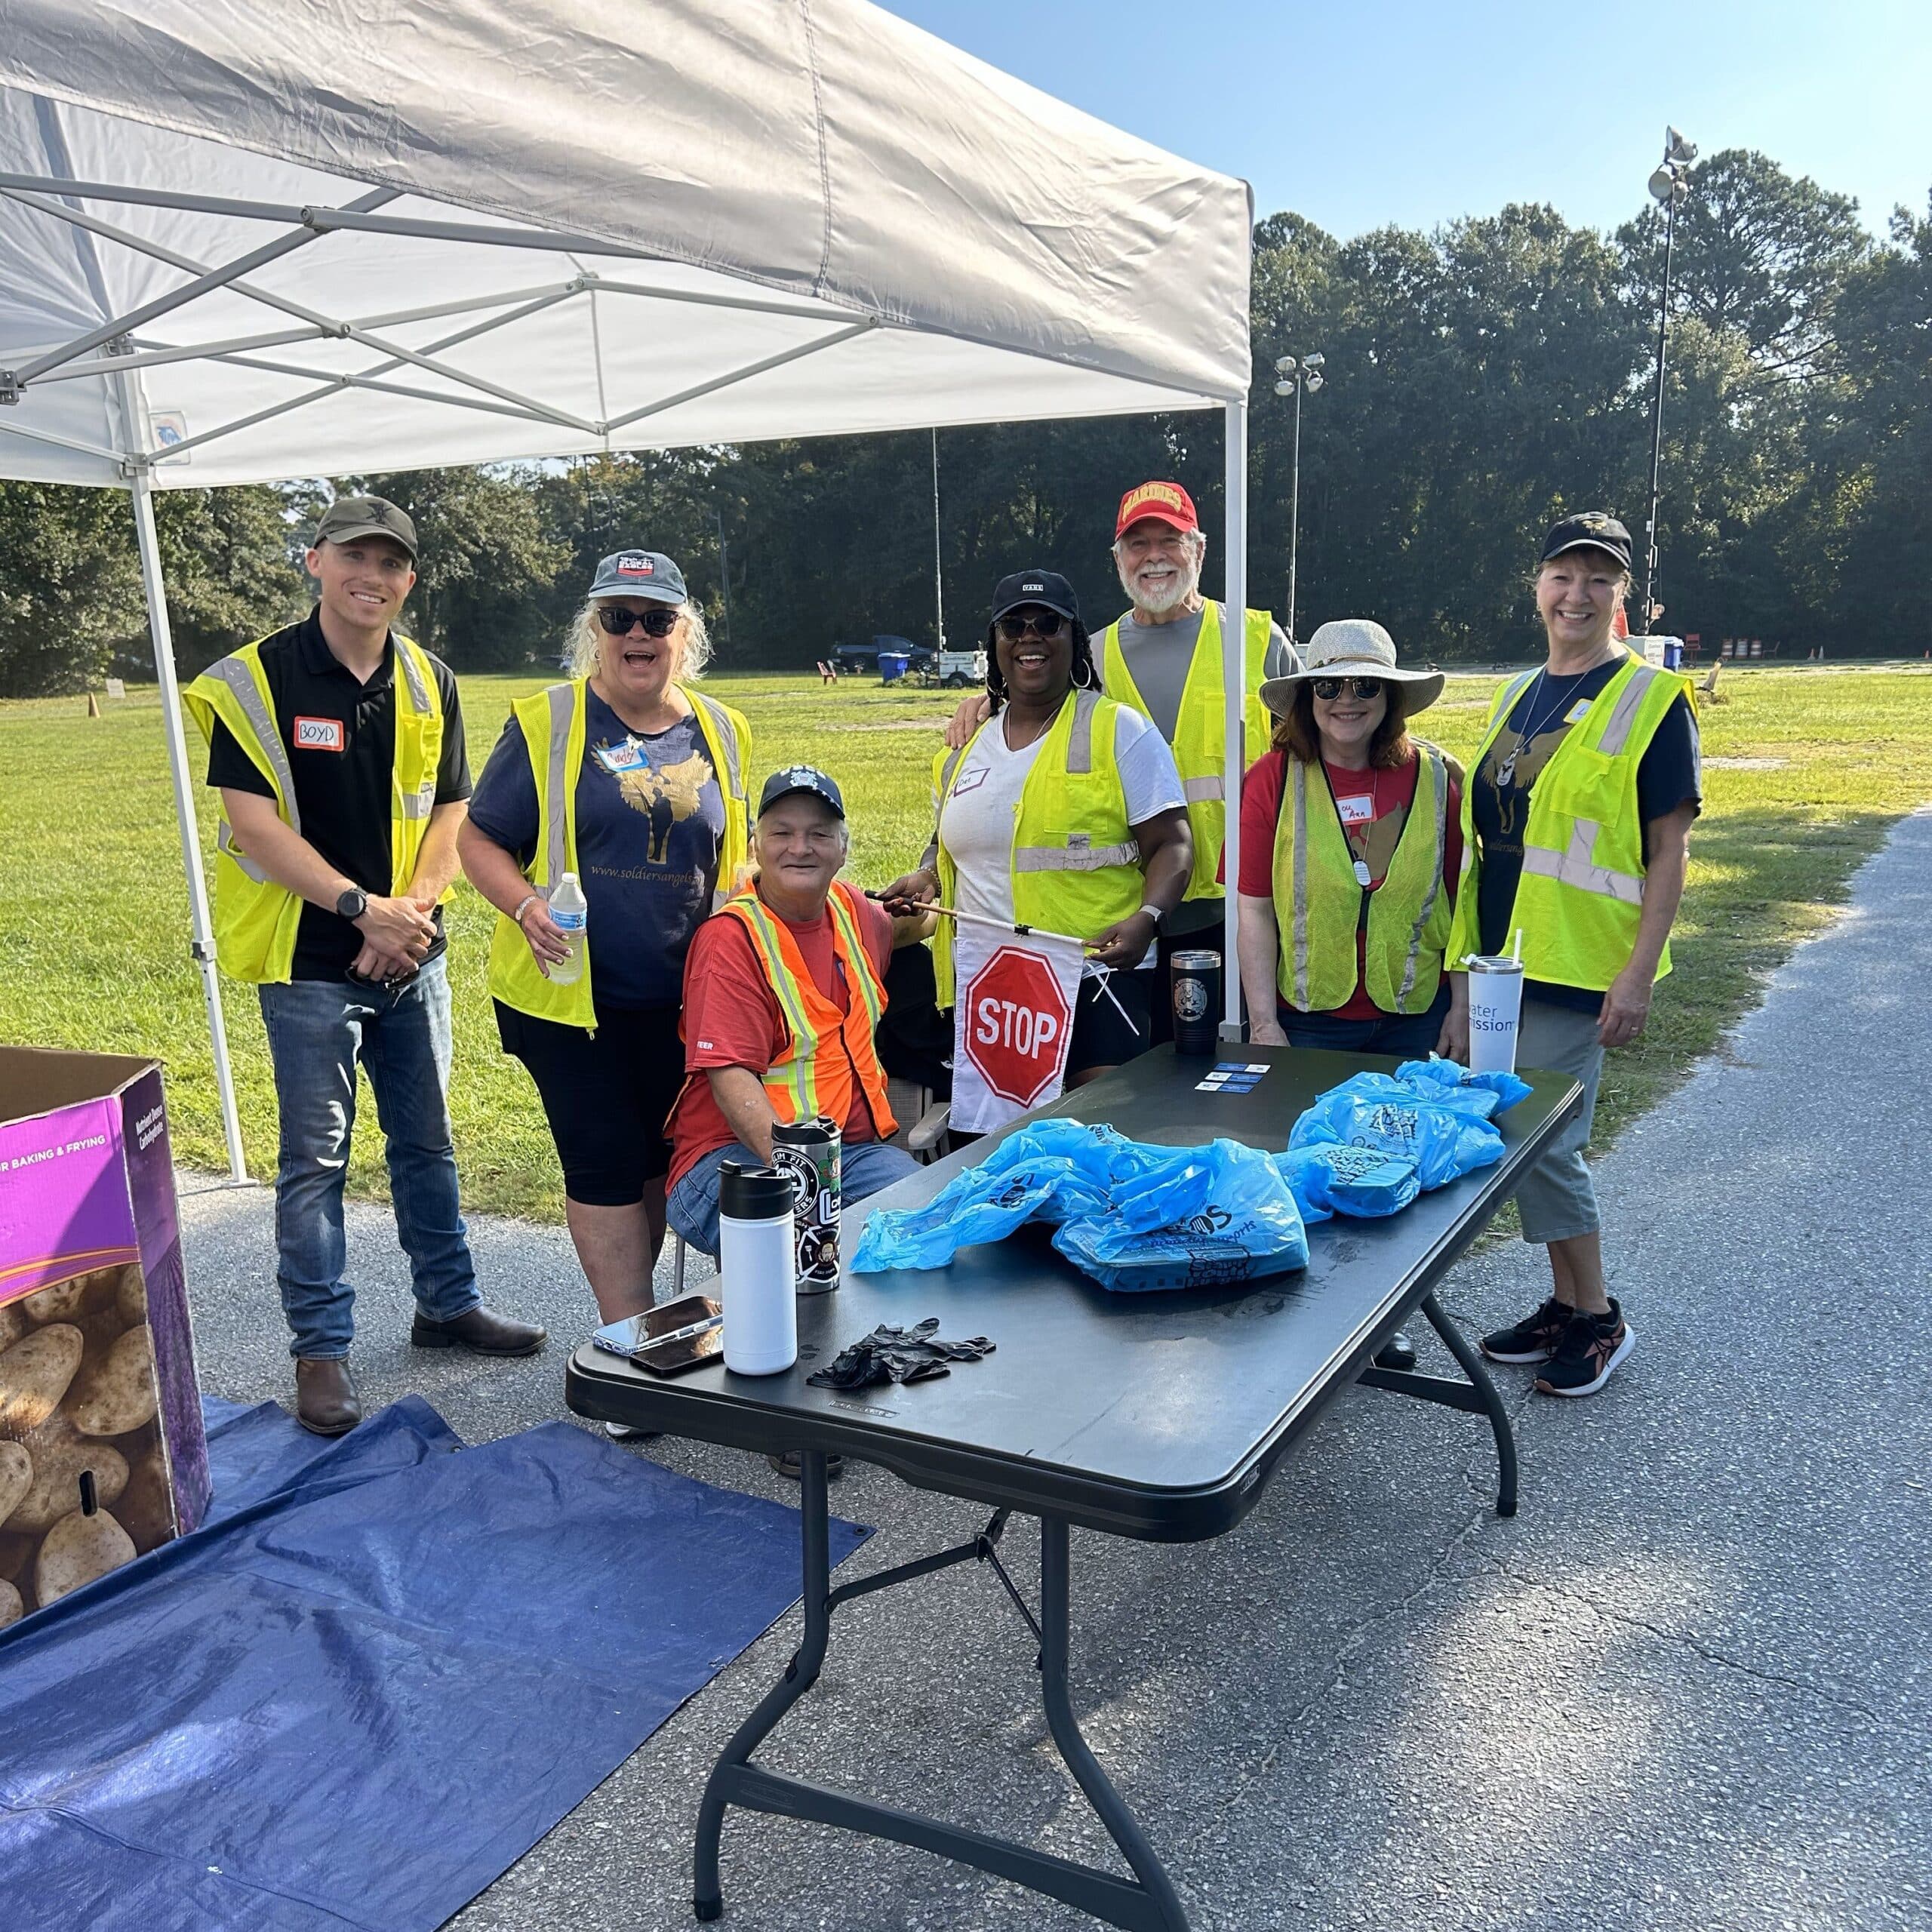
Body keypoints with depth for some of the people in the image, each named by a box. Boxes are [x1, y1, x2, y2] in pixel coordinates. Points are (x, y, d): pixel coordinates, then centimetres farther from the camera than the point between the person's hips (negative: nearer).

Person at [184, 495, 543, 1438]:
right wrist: (360, 906, -20)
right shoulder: (255, 679, -8)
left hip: (412, 960, 4)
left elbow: (450, 812, 6)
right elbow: (254, 824, -13)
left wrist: (412, 913, -9)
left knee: (427, 1140, 15)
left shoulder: (431, 683, 5)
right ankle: (320, 1350, 14)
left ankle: (448, 1302, 31)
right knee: (316, 1159, 2)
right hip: (308, 963, -4)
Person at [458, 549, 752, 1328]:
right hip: (572, 993, -4)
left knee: (660, 1156, 15)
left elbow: (734, 856, 17)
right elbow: (480, 839, -2)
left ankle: (630, 1313, 33)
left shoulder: (720, 731, 8)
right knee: (606, 1166, -1)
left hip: (682, 998, 4)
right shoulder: (546, 723, -4)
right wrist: (527, 905, -21)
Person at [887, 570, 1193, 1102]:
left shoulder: (1120, 732, -1)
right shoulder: (966, 748, 14)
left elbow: (1171, 845, -4)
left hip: (1094, 975, -4)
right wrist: (927, 877, 6)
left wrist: (1146, 919, -22)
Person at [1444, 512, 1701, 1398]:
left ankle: (1598, 1319, 13)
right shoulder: (1516, 697, 13)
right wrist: (1469, 970, 15)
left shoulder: (1651, 699, -6)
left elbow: (1668, 851, -9)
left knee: (1537, 1137, -6)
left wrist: (1639, 973, -16)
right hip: (1504, 960, 7)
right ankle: (1566, 1302, 28)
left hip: (1578, 970, -7)